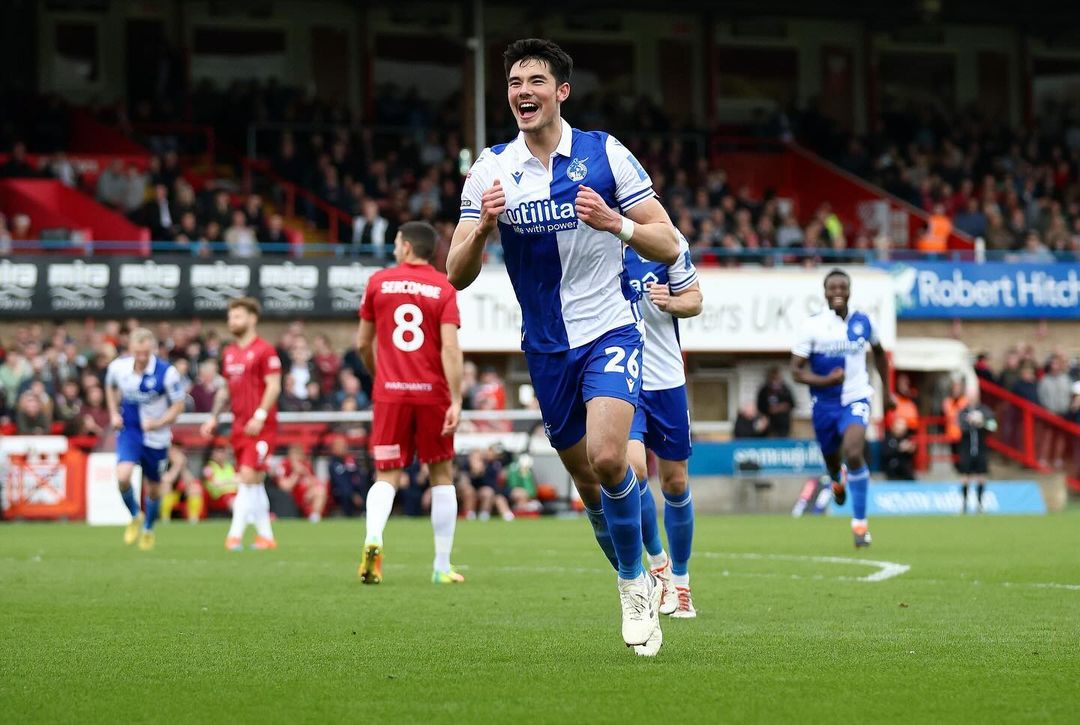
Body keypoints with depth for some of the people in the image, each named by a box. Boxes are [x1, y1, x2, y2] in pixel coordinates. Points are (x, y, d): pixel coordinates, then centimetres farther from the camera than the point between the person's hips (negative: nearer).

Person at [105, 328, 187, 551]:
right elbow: (110, 387, 15)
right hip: (129, 430, 1)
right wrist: (114, 414, 3)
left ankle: (148, 528, 41)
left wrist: (158, 423, -23)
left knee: (153, 488, 12)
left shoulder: (167, 373, -19)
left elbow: (178, 404, -8)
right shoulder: (118, 367, -9)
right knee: (123, 476, -22)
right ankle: (135, 517, 7)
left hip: (155, 436, -1)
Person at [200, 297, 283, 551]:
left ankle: (235, 534, -17)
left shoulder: (264, 350, -8)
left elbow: (274, 386, -13)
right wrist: (214, 417, 14)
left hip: (261, 426, -8)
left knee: (249, 476, -14)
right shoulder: (229, 353, 15)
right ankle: (266, 535, 16)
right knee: (254, 482, 10)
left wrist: (260, 416, -21)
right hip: (239, 426, 8)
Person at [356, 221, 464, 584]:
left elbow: (363, 343, 10)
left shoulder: (379, 282, 4)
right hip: (432, 392, -1)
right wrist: (456, 401, -12)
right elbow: (450, 348, -11)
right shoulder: (444, 289, -1)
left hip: (390, 393, 1)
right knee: (442, 476, 11)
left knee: (386, 477, 4)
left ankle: (372, 539, -26)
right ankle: (442, 566, 11)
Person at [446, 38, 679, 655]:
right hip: (547, 347, 3)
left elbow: (668, 246, -4)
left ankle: (635, 582, -4)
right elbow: (457, 275, -3)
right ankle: (640, 586, 29)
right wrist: (483, 226, -23)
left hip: (610, 332, -3)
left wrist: (614, 223, -23)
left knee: (607, 459, -24)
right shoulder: (491, 170, 0)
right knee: (590, 484, 8)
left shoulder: (606, 154, -5)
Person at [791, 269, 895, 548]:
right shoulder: (813, 326, -10)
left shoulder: (862, 322, -2)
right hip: (824, 402, 1)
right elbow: (796, 370, -9)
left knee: (853, 454, -24)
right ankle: (837, 481, 58)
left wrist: (887, 390, 20)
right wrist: (824, 381, -27)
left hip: (855, 399, -1)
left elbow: (879, 352, 19)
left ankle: (860, 522, -14)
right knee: (832, 458, 17)